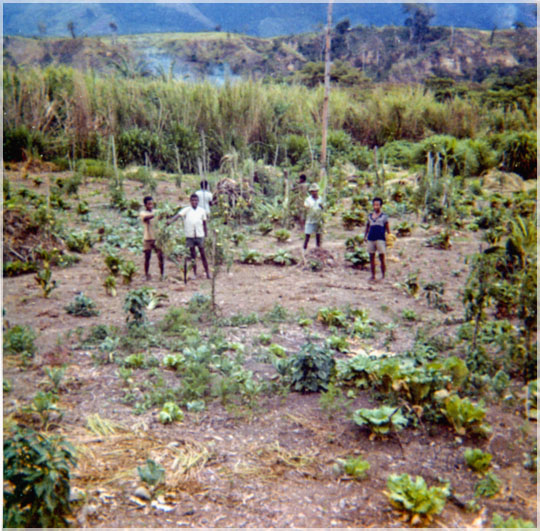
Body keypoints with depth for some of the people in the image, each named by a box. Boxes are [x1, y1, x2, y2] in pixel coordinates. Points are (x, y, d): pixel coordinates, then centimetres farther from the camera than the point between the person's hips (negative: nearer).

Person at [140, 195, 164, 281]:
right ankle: (146, 275, 15)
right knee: (147, 257, 4)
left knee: (160, 256, -2)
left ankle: (162, 274, 5)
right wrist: (155, 215, -42)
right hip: (147, 238, -2)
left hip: (157, 238, 2)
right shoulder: (143, 213, -2)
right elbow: (146, 218, -25)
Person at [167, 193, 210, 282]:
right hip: (189, 236, 0)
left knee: (203, 254, 4)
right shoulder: (186, 210, 0)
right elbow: (178, 215, -17)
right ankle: (194, 273, 16)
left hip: (200, 235, 0)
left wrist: (206, 235, 11)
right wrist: (171, 220, -34)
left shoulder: (202, 210, 6)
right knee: (192, 255, 7)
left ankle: (207, 272, 12)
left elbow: (204, 224, 12)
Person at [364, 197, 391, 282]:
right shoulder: (370, 216, 14)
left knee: (382, 258, -5)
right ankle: (373, 276, 14)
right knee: (371, 258, 6)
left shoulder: (384, 216, 5)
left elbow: (387, 228, 5)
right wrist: (365, 236, 14)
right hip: (371, 239, 4)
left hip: (380, 239, -4)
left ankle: (383, 276, 3)